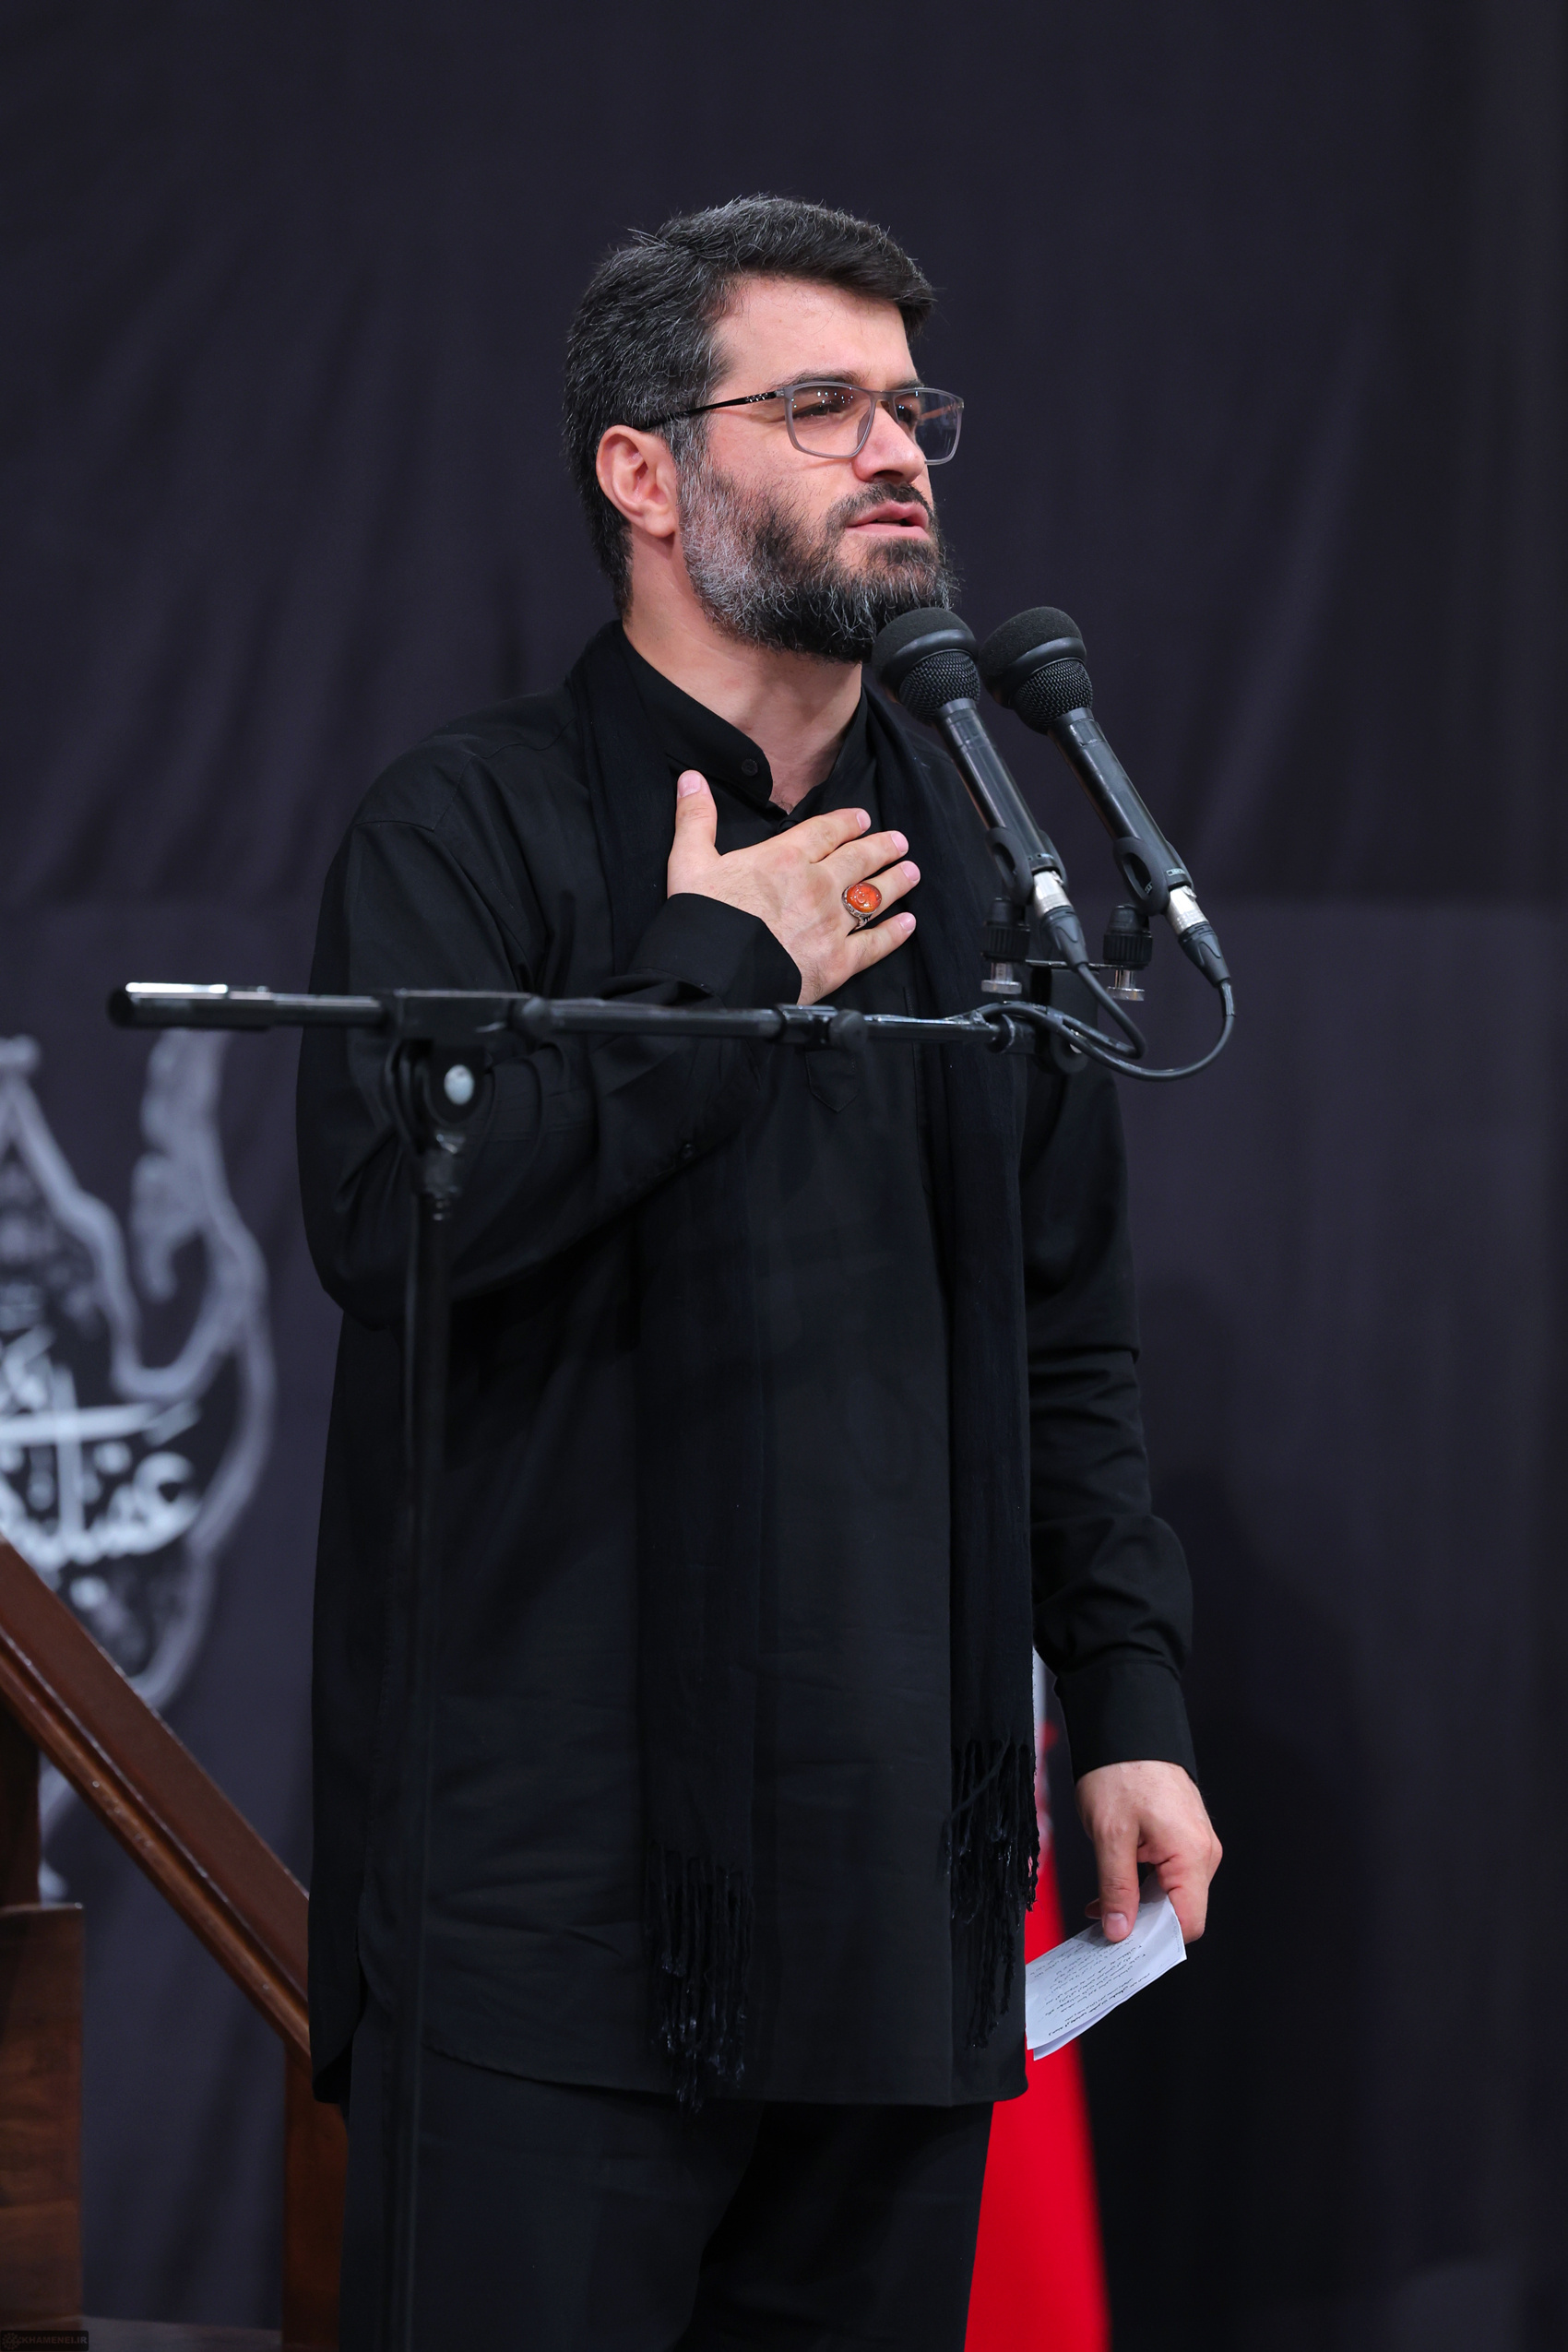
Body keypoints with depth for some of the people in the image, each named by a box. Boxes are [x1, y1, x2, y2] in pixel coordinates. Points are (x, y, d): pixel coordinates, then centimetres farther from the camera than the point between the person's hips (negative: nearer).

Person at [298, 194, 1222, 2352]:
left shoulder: (971, 861, 18)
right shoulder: (473, 829, -2)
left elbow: (1070, 1346, 20)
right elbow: (388, 1207, -20)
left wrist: (1129, 1695, 10)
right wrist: (724, 967, -10)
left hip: (904, 1894, 6)